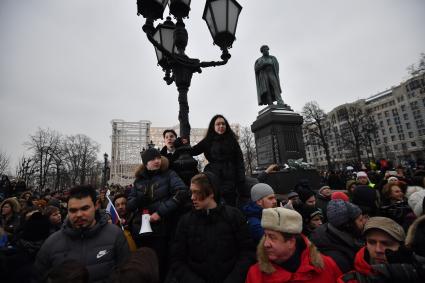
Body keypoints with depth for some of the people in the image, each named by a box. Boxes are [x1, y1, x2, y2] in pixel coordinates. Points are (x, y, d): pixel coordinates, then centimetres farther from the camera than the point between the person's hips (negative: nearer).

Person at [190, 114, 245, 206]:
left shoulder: (232, 140, 9)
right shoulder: (208, 141, 11)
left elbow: (239, 160, 5)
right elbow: (192, 151, 9)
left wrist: (241, 180, -3)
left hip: (230, 179, 0)